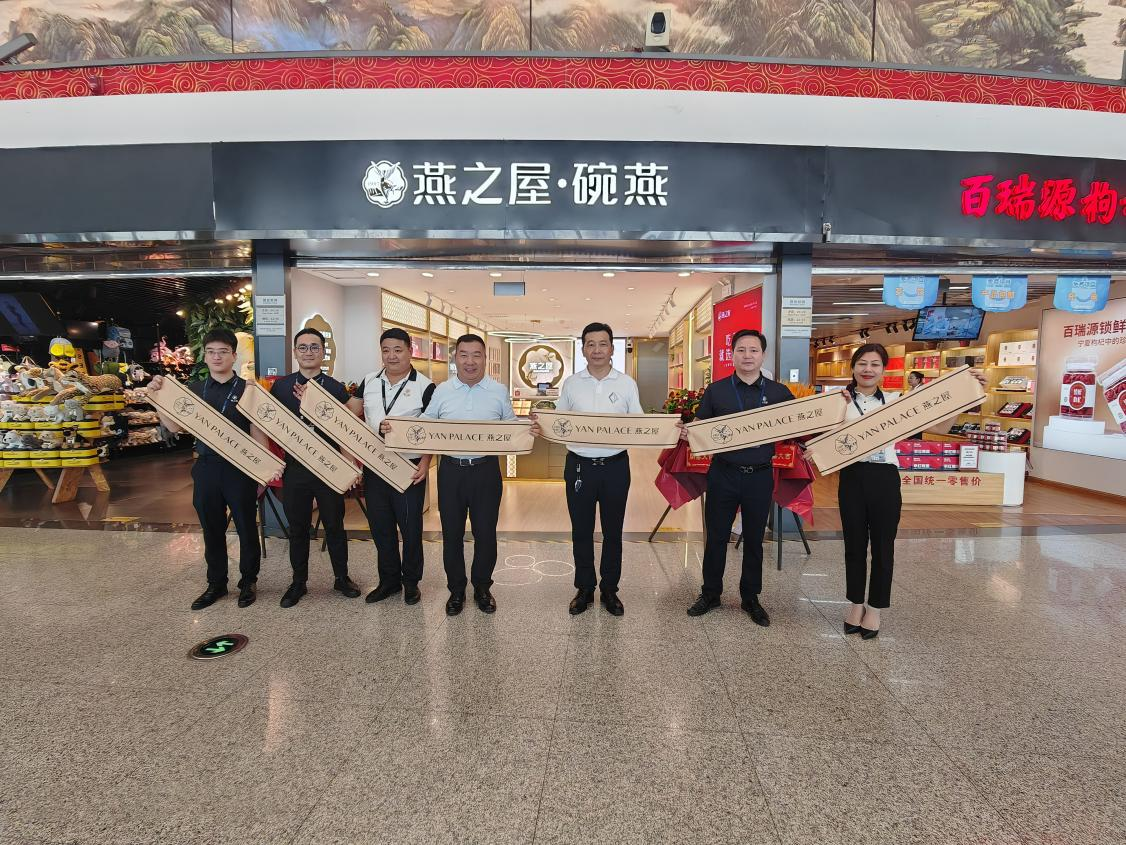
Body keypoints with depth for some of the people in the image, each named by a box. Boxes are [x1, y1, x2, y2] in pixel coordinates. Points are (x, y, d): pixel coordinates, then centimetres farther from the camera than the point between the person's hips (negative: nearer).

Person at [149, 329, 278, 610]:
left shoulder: (247, 390, -3)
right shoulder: (194, 390, 9)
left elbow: (257, 432, -5)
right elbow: (174, 426, 4)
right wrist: (156, 397, -6)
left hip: (240, 469, -4)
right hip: (205, 468, 4)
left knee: (246, 528, 7)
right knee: (212, 530, 14)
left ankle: (248, 582, 25)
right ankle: (216, 584, 30)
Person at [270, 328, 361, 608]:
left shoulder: (336, 388, -2)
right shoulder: (280, 386, 4)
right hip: (294, 467, 2)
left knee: (334, 524, 11)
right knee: (297, 527, 14)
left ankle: (341, 577, 29)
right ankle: (298, 582, 31)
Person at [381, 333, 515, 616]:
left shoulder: (499, 391, 2)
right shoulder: (442, 391, 5)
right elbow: (423, 424, 10)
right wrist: (392, 428, -4)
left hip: (486, 469, -1)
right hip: (451, 469, 1)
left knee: (485, 532, 8)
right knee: (451, 532, 10)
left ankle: (482, 588, 29)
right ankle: (456, 590, 29)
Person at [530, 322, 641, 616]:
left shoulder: (627, 384, 2)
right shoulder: (571, 384, 4)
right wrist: (541, 428, -14)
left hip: (615, 466, 0)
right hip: (579, 466, 1)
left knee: (612, 531, 11)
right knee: (581, 531, 10)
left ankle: (609, 590, 27)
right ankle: (584, 589, 27)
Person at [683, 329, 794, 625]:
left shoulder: (779, 392, 3)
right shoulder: (715, 390, 2)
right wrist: (685, 433, -18)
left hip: (760, 477, 1)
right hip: (723, 475, 0)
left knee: (754, 539, 13)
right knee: (716, 537, 9)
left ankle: (751, 598, 29)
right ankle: (710, 594, 26)